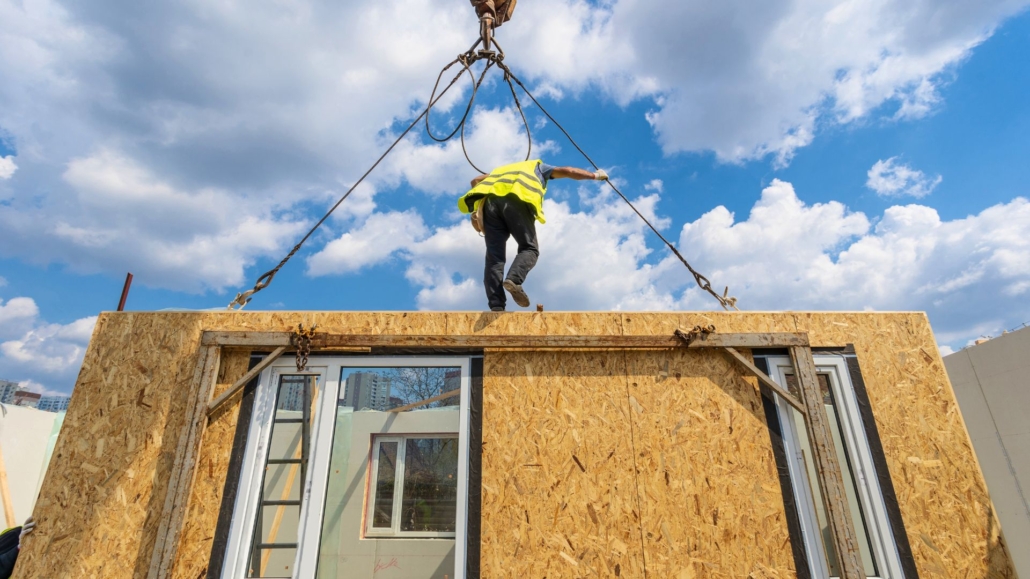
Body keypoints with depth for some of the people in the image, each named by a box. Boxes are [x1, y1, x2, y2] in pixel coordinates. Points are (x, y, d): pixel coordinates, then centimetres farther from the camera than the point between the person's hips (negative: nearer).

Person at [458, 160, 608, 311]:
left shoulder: (502, 170, 45)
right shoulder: (537, 166, 35)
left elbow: (476, 181, 33)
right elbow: (566, 171, 26)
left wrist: (478, 208, 26)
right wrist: (595, 175, 37)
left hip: (490, 200, 4)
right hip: (516, 200, -4)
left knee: (494, 256, -2)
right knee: (529, 248, 2)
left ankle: (496, 307, -18)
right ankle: (514, 279, -29)